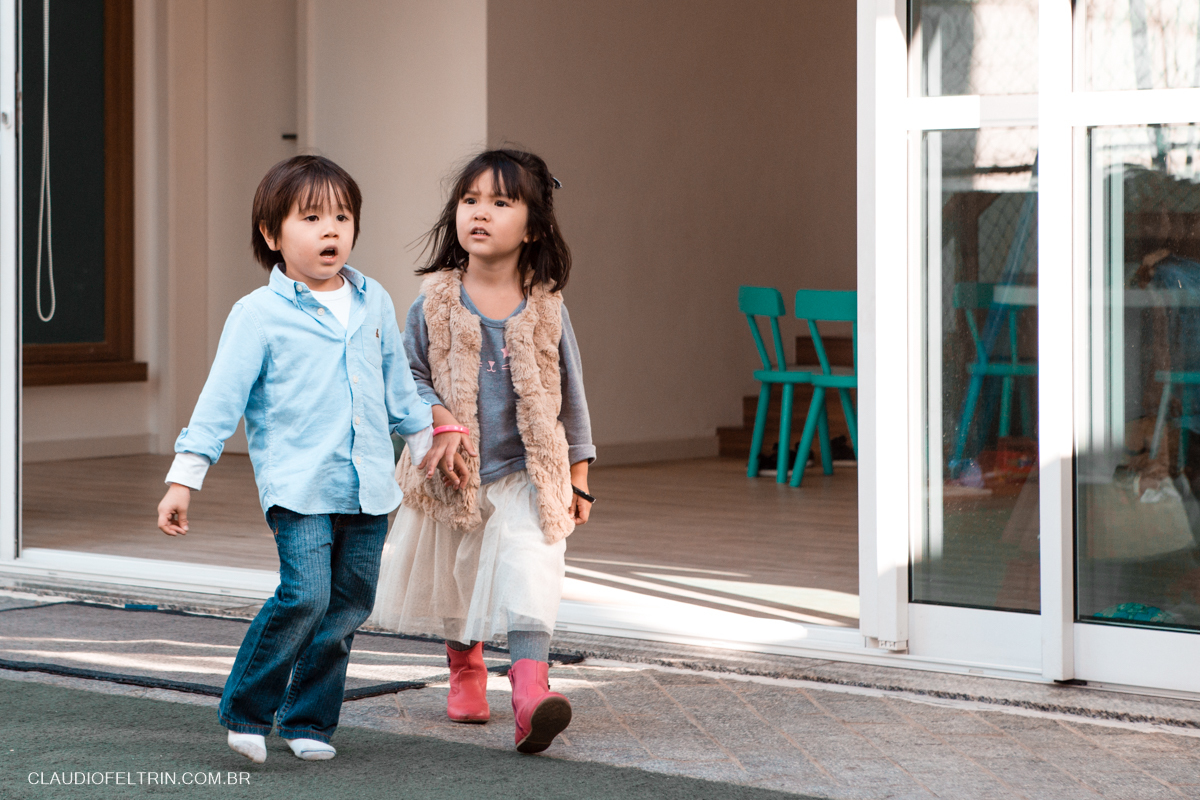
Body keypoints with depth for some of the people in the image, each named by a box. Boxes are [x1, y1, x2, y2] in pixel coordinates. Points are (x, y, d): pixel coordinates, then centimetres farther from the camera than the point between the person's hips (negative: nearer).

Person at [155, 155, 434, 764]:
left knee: (348, 605, 6)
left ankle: (309, 721, 20)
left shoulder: (374, 304, 11)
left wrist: (430, 442, 29)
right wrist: (183, 480, -8)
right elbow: (221, 397, -5)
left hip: (367, 485, 5)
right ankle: (246, 711, -2)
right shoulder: (259, 314, -4)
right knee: (304, 596, -19)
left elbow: (398, 385, 24)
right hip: (298, 484, -5)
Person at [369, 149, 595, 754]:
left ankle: (530, 689, -31)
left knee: (528, 577, -21)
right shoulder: (435, 303, -4)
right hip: (453, 475, 2)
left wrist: (578, 479, 6)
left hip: (527, 475, -2)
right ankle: (465, 672, 43)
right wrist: (443, 425, -18)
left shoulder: (545, 309, -3)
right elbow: (409, 376, 0)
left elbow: (569, 394, 4)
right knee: (454, 586, 18)